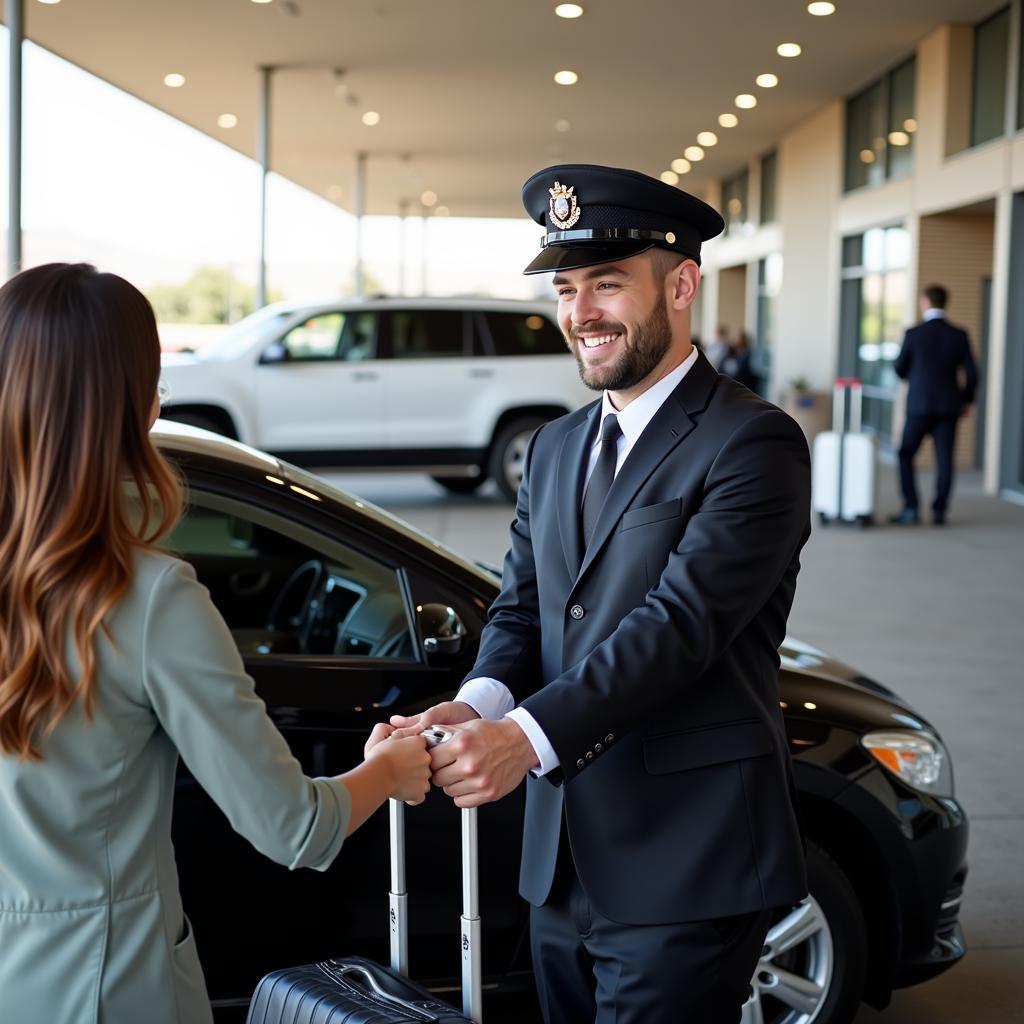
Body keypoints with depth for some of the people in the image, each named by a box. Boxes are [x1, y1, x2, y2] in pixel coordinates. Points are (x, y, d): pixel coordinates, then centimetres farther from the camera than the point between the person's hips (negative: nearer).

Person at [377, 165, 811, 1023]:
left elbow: (680, 620, -22)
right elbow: (521, 610, 9)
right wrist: (479, 703, -13)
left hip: (684, 871, -7)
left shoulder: (752, 444, -12)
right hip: (562, 861, 7)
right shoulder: (555, 448, 13)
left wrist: (526, 736, -31)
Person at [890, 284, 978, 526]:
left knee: (906, 456, 9)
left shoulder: (913, 334, -8)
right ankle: (939, 511, 5)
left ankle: (910, 509, 2)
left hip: (919, 406, -2)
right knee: (944, 460, 6)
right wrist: (967, 400, 15)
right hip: (948, 406, 2)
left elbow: (899, 369, 1)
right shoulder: (959, 335, -1)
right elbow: (971, 373, -1)